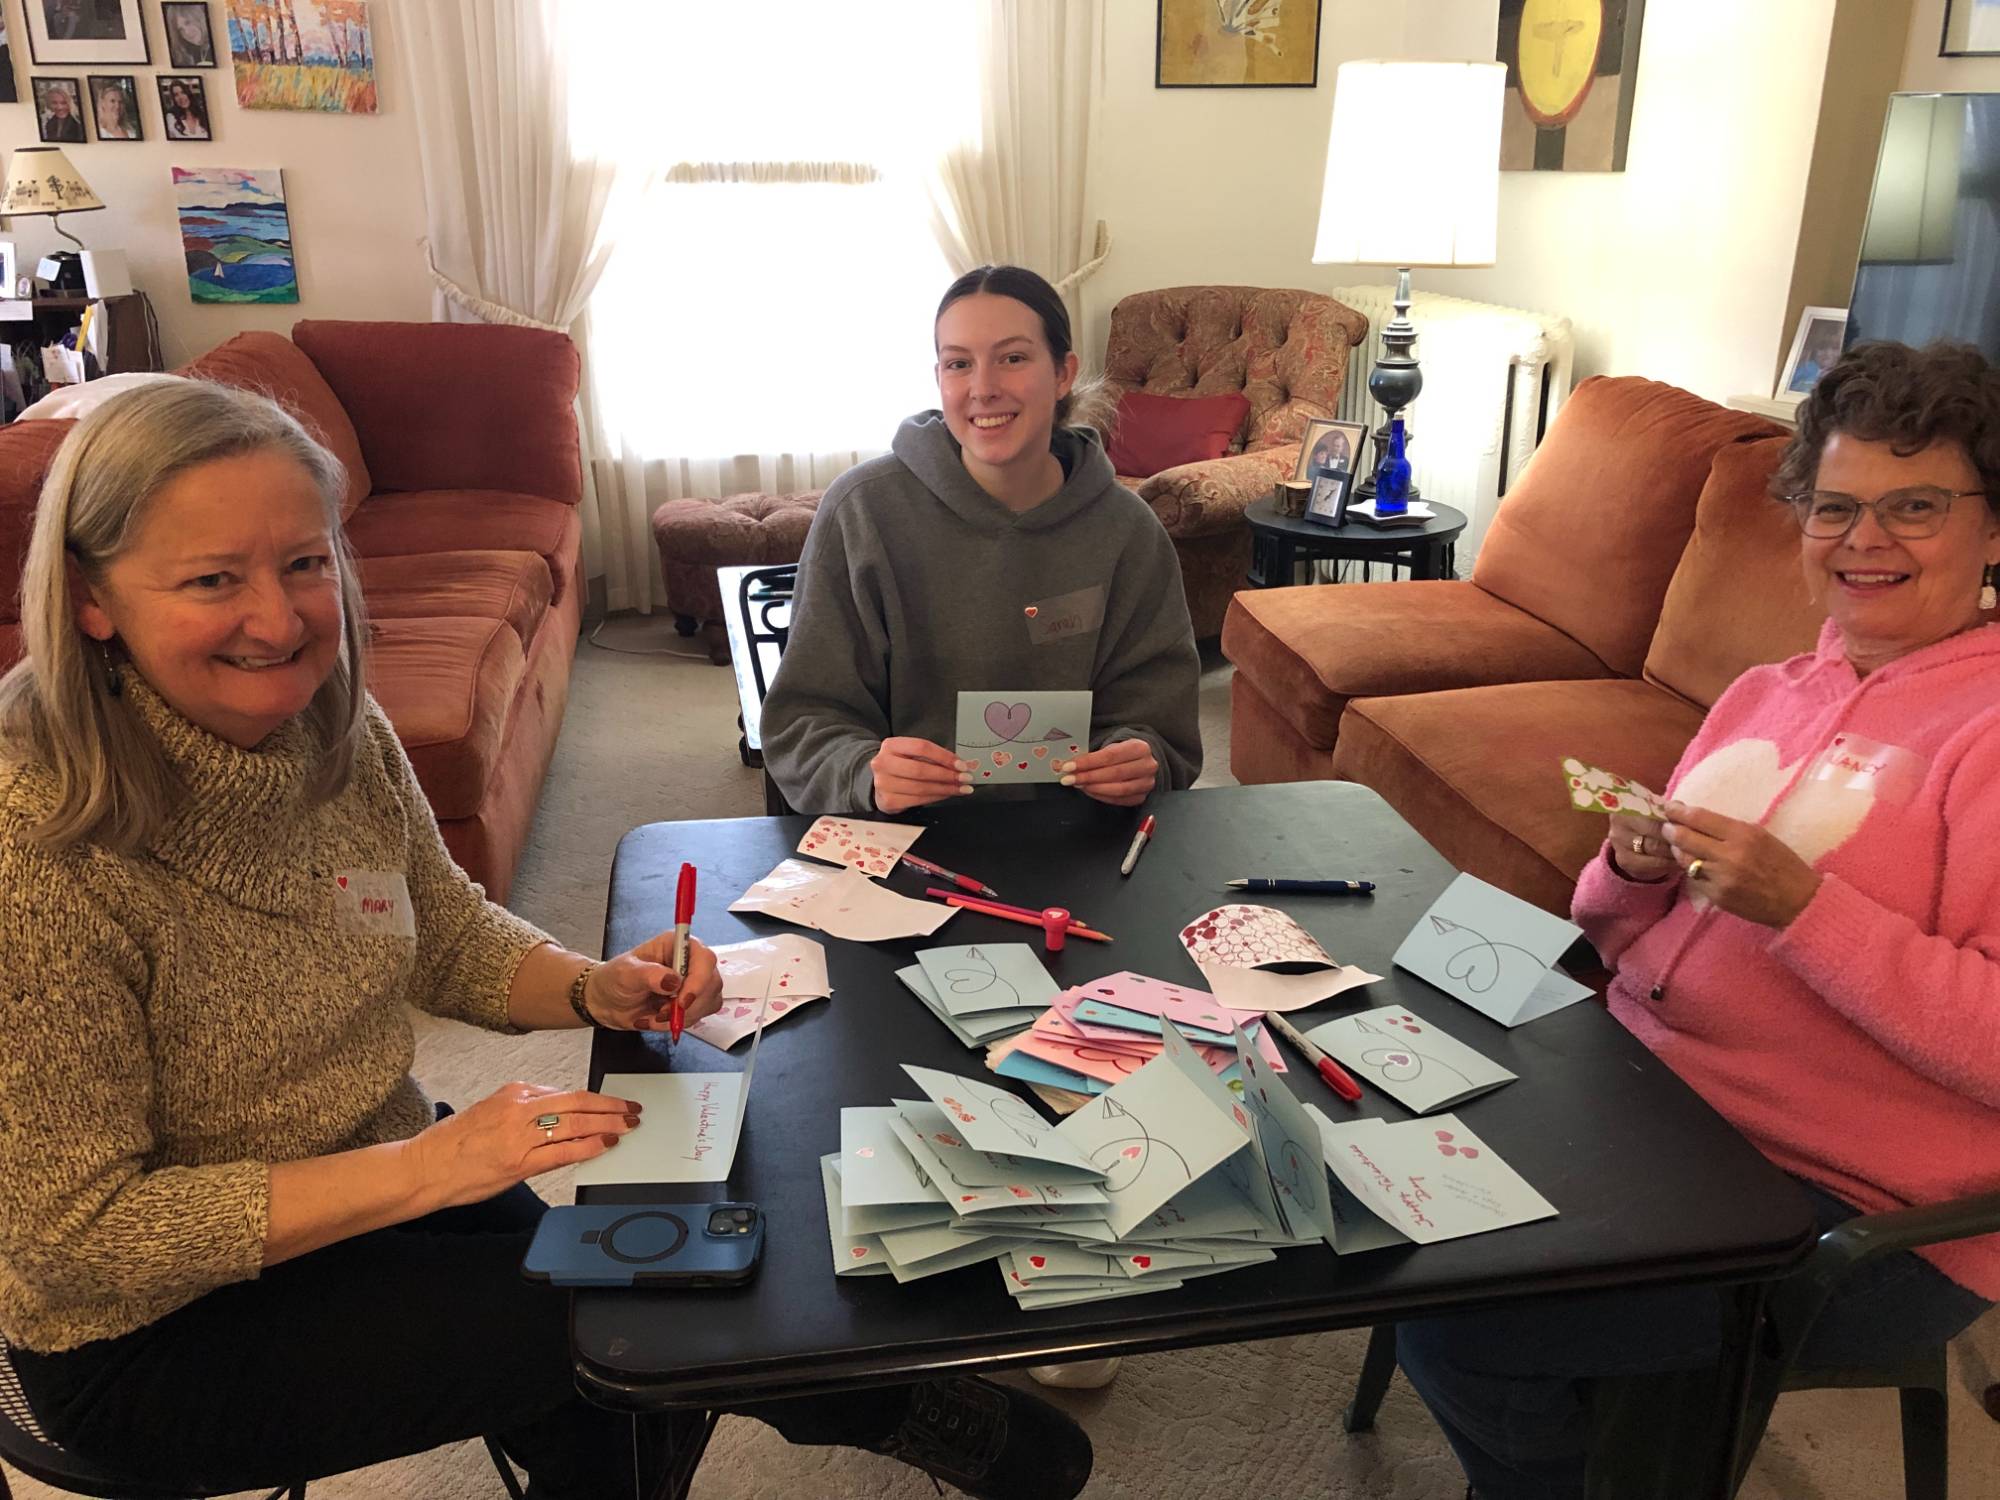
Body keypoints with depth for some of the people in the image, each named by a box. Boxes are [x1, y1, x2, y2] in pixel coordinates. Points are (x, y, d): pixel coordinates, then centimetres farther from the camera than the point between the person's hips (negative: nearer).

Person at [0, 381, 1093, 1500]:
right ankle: (883, 1409, 8)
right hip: (162, 1332, -5)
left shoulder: (339, 731, -9)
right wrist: (425, 1167, -28)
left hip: (379, 1178, 5)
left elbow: (448, 934, 6)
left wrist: (596, 989, -14)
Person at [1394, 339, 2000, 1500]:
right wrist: (1635, 869, -7)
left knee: (1457, 1325, -18)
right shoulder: (1769, 695, 11)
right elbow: (1622, 938, 14)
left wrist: (1799, 906, -25)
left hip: (1856, 1213, -7)